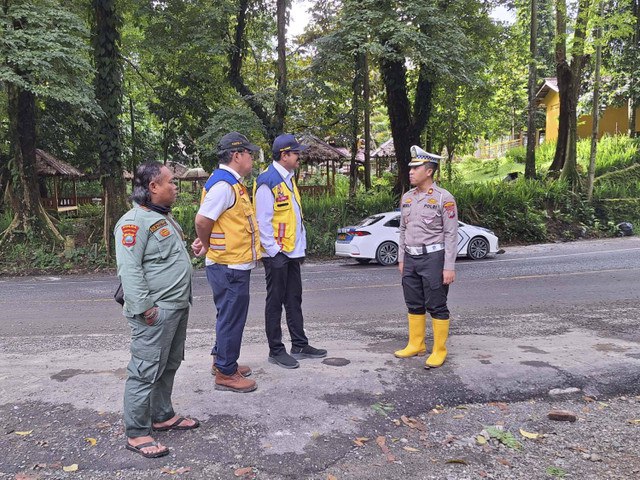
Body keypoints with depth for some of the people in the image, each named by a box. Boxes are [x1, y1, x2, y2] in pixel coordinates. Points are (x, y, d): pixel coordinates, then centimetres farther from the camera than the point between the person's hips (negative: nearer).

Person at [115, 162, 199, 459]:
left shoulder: (163, 216, 16)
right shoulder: (134, 221, -15)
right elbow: (129, 269, -21)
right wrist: (144, 308, -23)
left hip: (177, 307, 10)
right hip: (155, 312, -10)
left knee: (168, 367, 19)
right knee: (146, 372, -2)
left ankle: (162, 416, 33)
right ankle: (136, 433, 9)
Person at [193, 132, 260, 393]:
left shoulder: (232, 183, 13)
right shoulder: (223, 184, -19)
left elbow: (211, 221, 17)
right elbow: (202, 220, -22)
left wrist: (206, 243, 4)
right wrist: (208, 245, -5)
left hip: (235, 265, 10)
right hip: (229, 266, -10)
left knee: (230, 316, 21)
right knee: (231, 319, 1)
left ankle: (222, 361, 37)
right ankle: (226, 374, 14)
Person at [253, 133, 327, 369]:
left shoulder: (289, 179, 14)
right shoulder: (267, 182, -15)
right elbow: (263, 221, -17)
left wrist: (301, 246, 16)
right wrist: (274, 250, -17)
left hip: (293, 253, 9)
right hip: (276, 254, -9)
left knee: (294, 300, 15)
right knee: (275, 302, 2)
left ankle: (300, 345, 25)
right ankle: (276, 351, 12)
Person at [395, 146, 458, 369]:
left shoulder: (444, 198, -10)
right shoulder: (407, 198, 9)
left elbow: (451, 234, -11)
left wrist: (449, 267, -15)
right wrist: (401, 258, 13)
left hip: (433, 258, -6)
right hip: (411, 259, 6)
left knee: (437, 307, 2)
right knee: (414, 305, 14)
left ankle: (439, 351, 12)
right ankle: (416, 344, 26)